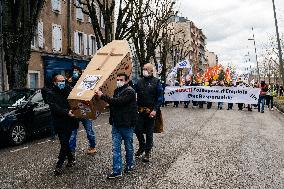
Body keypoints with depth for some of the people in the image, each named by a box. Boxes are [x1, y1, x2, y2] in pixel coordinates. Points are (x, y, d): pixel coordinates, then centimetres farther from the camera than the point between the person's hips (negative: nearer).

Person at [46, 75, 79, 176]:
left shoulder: (69, 89, 4)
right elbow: (55, 108, -15)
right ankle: (71, 158, 32)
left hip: (69, 122, -1)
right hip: (59, 123, 1)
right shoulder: (51, 93, -2)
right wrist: (66, 112, -30)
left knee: (64, 143, -3)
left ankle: (59, 165, 5)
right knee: (63, 142, 11)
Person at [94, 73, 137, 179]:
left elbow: (118, 101, -28)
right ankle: (117, 171, 13)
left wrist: (102, 96, -30)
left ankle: (129, 165, 33)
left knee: (128, 146, 12)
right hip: (116, 124, 7)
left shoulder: (129, 91, -14)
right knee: (115, 148, 6)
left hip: (127, 124, -6)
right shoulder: (116, 90, 9)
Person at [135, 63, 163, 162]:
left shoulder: (156, 82, -3)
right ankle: (142, 146, 31)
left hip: (150, 111, -4)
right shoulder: (139, 81, 9)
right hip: (140, 111, 4)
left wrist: (155, 110, -14)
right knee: (137, 129, 6)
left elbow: (160, 97, -6)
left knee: (149, 132, 6)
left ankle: (148, 152, 21)